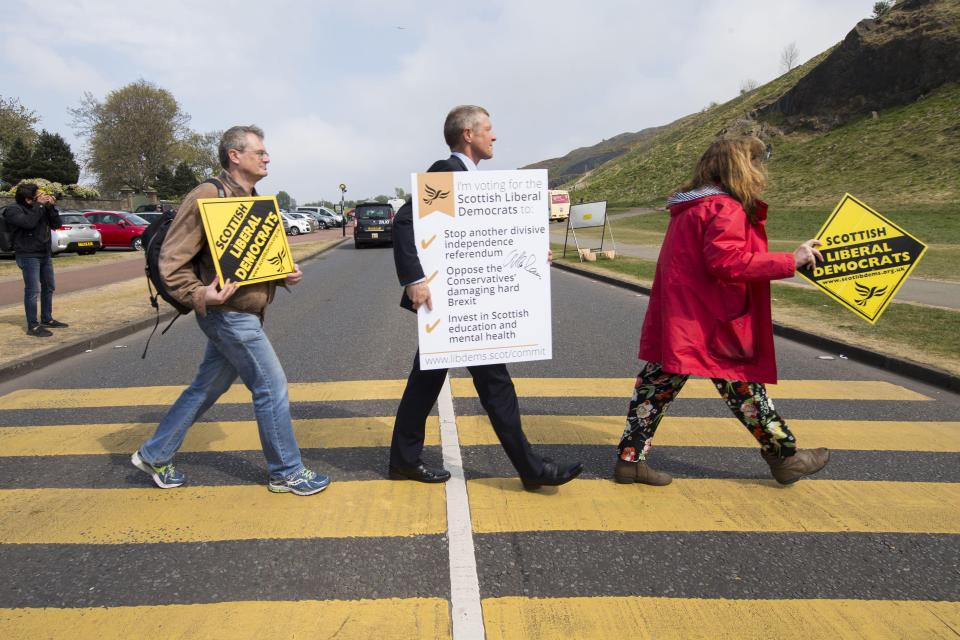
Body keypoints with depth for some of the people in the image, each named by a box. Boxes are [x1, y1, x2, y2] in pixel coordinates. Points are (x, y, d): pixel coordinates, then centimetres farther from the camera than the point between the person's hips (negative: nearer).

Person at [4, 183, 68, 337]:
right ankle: (33, 326, -7)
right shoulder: (13, 210, -10)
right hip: (28, 256, -7)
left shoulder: (41, 208, 7)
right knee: (33, 290, -10)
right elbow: (28, 223, -28)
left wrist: (50, 207, -8)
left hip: (45, 254, 7)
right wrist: (38, 205, -21)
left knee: (49, 287, 15)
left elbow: (56, 224, 4)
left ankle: (47, 319, 29)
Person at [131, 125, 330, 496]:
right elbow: (172, 258, -15)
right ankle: (287, 472, 11)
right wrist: (198, 295, -27)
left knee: (207, 387, 17)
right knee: (272, 386, -4)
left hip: (245, 315, 9)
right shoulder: (207, 197, -14)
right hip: (228, 313, -9)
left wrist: (286, 273, 4)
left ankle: (154, 456, 32)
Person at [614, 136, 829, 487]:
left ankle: (630, 458, 12)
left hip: (673, 323, 9)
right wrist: (790, 261, -20)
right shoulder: (726, 209, -14)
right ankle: (785, 457, 23)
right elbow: (727, 263, -26)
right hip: (710, 326, -8)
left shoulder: (688, 208, 15)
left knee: (657, 385, 9)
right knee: (743, 386, 6)